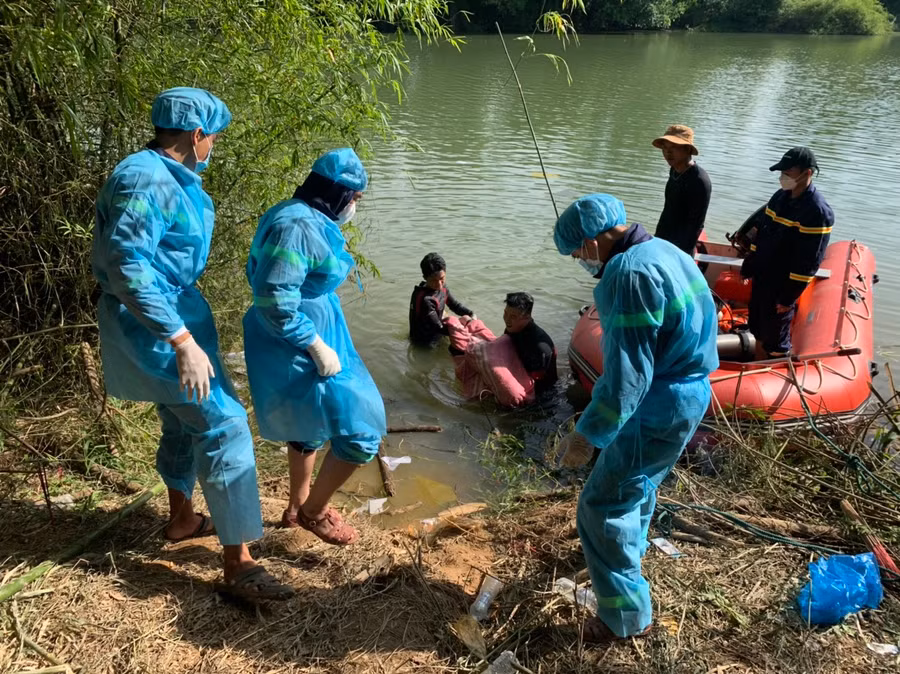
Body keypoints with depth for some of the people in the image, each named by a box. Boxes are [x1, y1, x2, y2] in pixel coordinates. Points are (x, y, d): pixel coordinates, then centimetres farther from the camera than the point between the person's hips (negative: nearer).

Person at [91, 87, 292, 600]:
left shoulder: (172, 178, 9)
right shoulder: (147, 182, -23)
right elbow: (127, 265, -32)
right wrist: (182, 342, -35)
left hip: (176, 308, 11)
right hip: (152, 323, -11)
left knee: (186, 420, 22)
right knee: (224, 425, -11)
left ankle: (181, 519, 43)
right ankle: (239, 564, -3)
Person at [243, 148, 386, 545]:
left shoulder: (306, 220, 7)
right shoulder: (298, 226, -24)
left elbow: (262, 276, 18)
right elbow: (275, 301, -30)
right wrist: (318, 348, -22)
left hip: (303, 345, 11)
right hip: (298, 351, -11)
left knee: (309, 424, 26)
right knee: (361, 429, -2)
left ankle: (298, 507, 45)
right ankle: (314, 510, 18)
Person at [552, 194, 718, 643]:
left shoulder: (630, 272, -26)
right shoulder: (661, 251, 6)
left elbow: (627, 373, -28)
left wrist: (587, 433, -22)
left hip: (656, 410, -10)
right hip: (684, 395, 11)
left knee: (602, 508, 1)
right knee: (638, 482, 31)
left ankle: (627, 616, 16)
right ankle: (630, 549, 56)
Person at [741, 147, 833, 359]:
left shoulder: (818, 212, -21)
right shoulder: (780, 196, 3)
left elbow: (808, 263, -21)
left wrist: (789, 297, -19)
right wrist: (747, 267, 15)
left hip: (783, 286, -8)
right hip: (761, 278, 8)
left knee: (775, 341, 5)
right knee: (758, 330, 21)